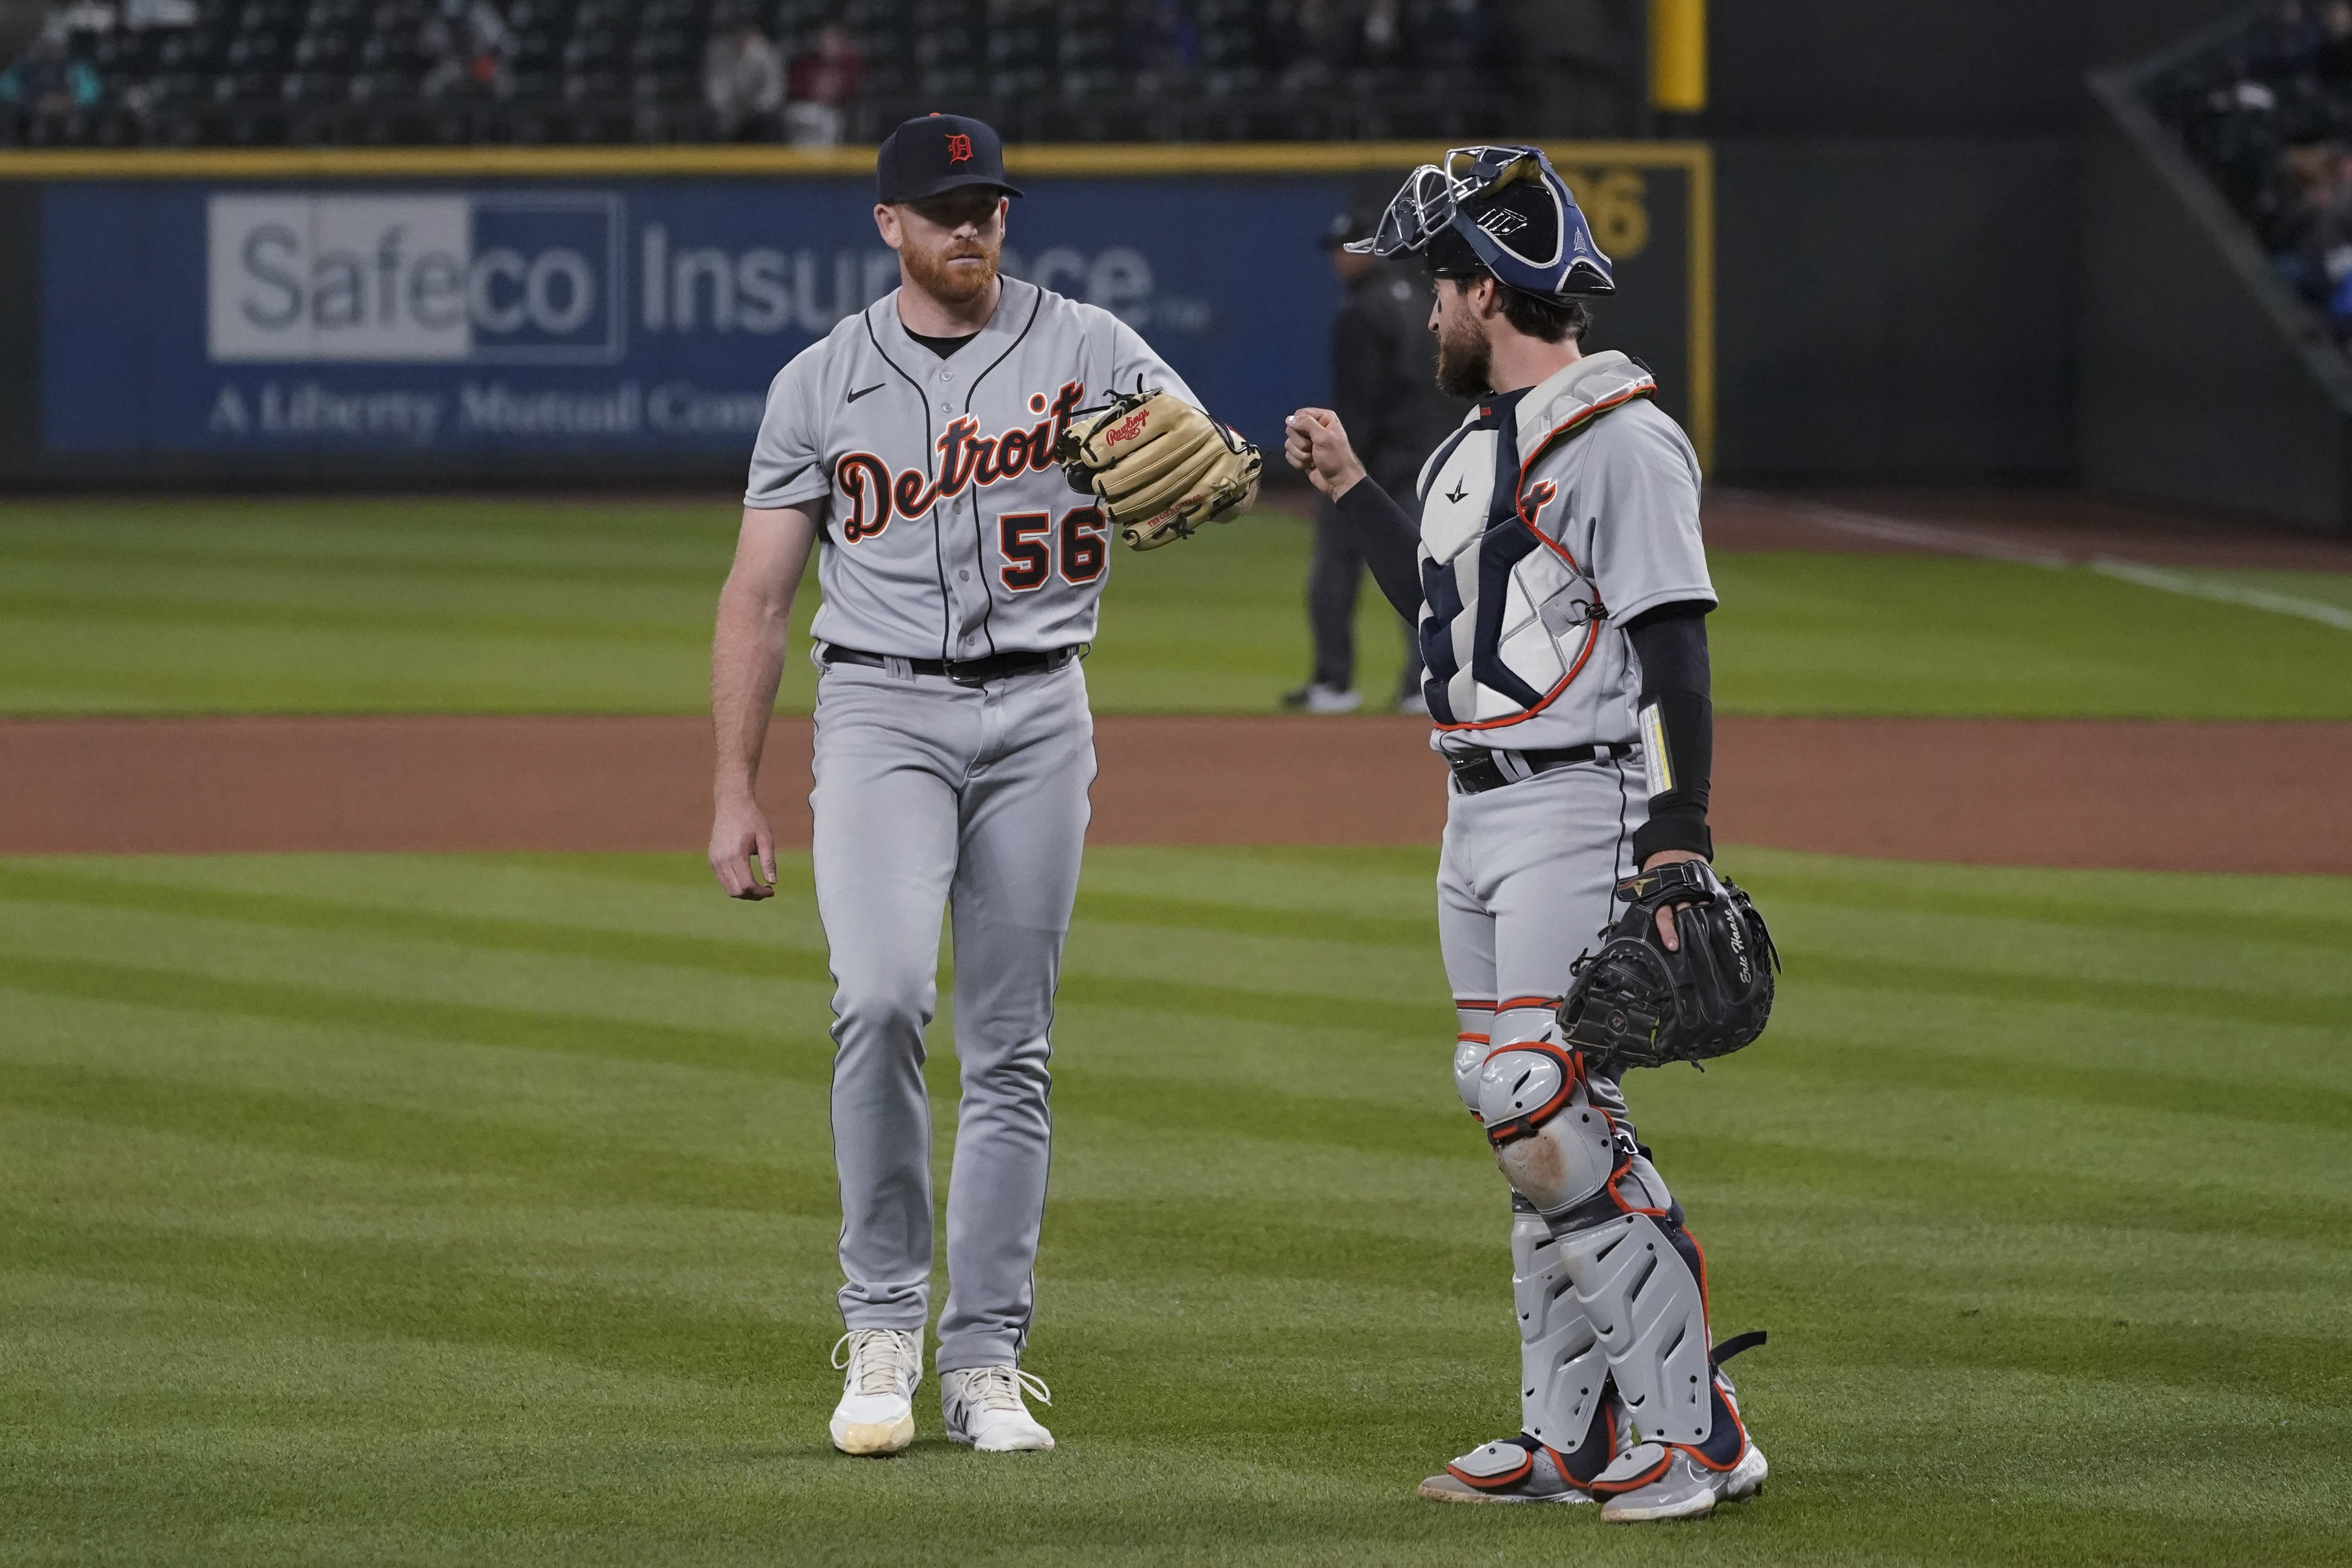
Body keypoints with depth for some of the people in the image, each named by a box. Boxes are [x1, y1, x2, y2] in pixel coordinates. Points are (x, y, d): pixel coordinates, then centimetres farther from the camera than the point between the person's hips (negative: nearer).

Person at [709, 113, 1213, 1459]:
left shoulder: (1084, 346, 4)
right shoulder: (821, 384, 6)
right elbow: (757, 600, 7)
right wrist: (736, 794, 0)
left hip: (1038, 713, 1)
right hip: (882, 706, -1)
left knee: (1011, 1048, 3)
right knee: (883, 997, -21)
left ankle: (986, 1361, 9)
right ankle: (883, 1323, -10)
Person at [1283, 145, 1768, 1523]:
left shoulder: (1619, 439, -13)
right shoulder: (1483, 443, 17)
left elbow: (1676, 648, -18)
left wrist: (1677, 841, -24)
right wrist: (1350, 489, 29)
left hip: (1582, 812, -10)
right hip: (1480, 816, 10)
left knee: (1548, 1107, -16)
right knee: (1531, 1119, 10)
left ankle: (1695, 1430, -14)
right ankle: (1572, 1437, 15)